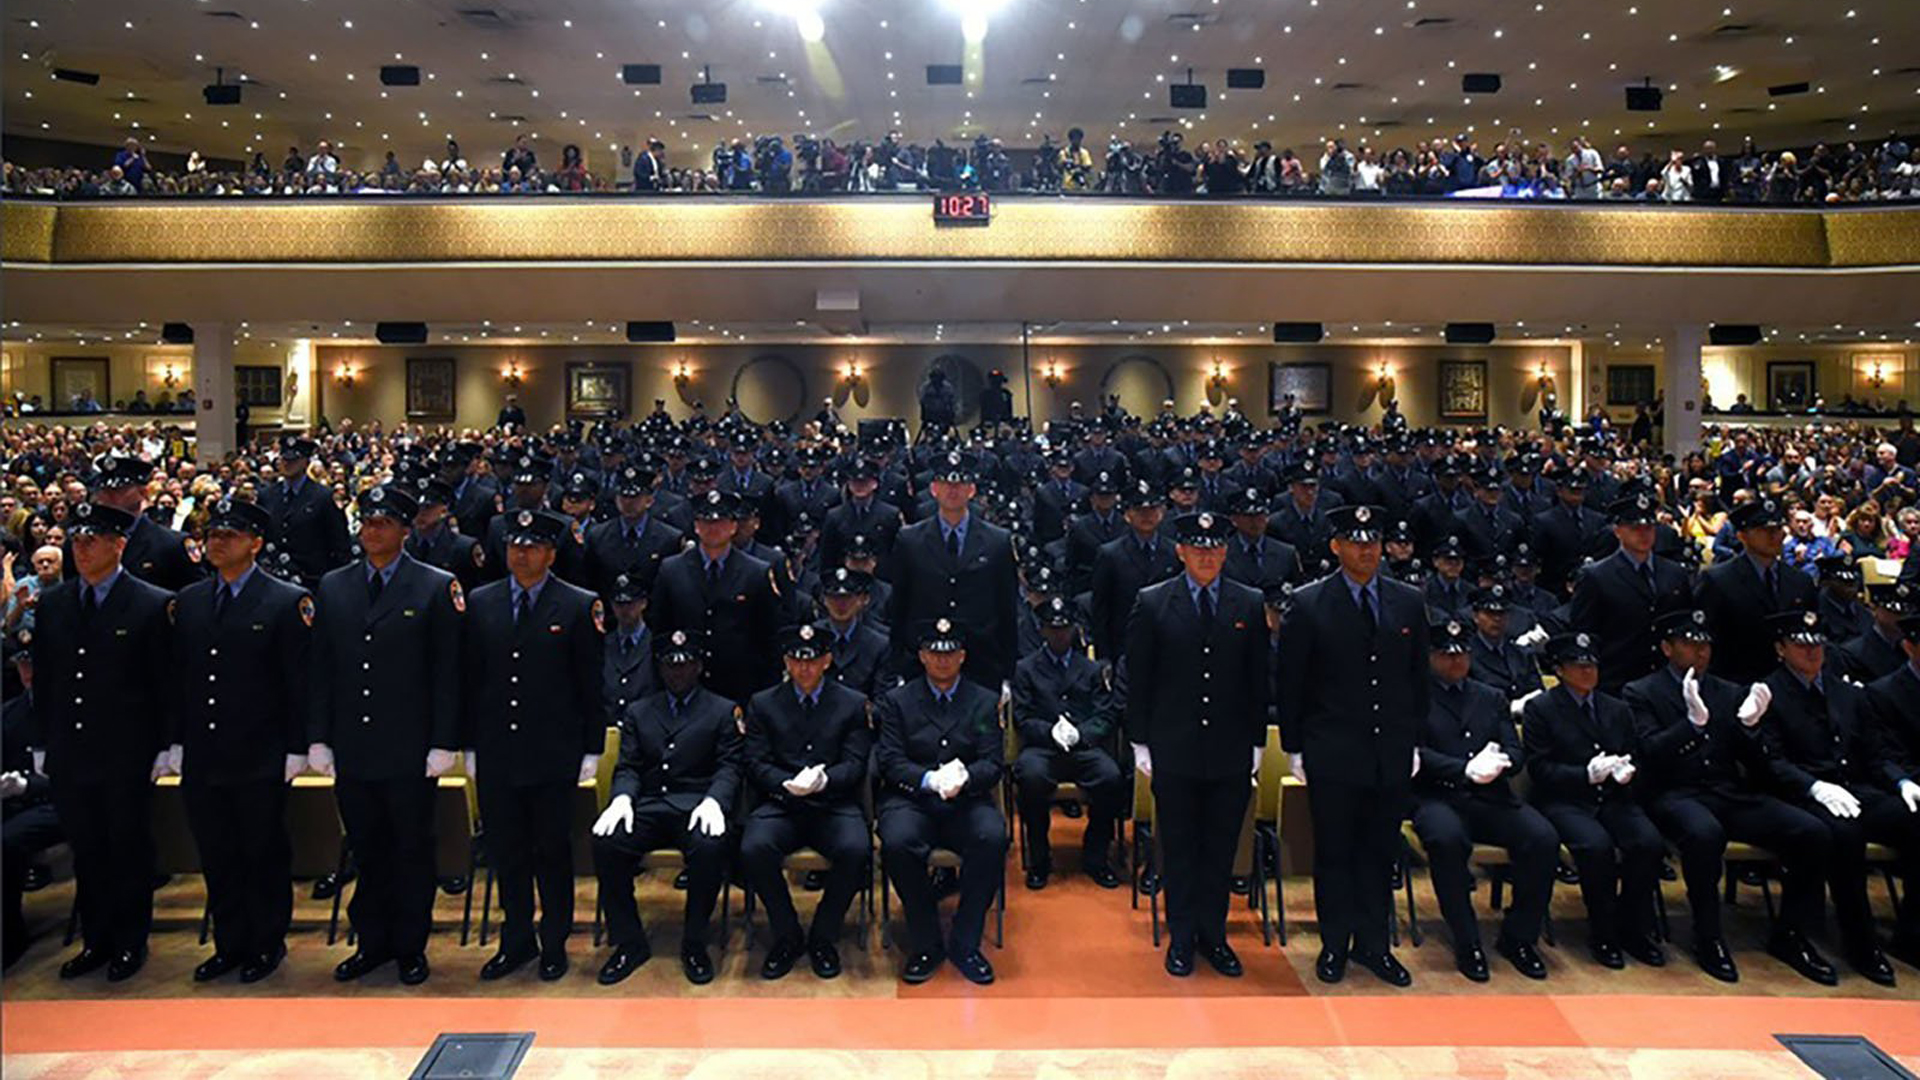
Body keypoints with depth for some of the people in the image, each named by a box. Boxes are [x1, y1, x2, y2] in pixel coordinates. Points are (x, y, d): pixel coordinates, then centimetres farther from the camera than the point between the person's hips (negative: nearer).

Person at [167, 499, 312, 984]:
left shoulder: (288, 601, -7)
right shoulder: (187, 601, 10)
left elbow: (300, 683, -8)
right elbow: (178, 676, 13)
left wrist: (296, 749, -11)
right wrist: (176, 741, 8)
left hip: (260, 761, -5)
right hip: (202, 758, 5)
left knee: (265, 854, 7)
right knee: (216, 857, 13)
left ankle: (267, 944, 21)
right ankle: (230, 944, 26)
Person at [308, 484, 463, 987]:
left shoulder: (437, 587, -3)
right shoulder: (331, 587, 9)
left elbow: (448, 673, -6)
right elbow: (321, 671, 10)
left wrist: (444, 743, -9)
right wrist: (318, 738, 4)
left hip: (411, 751, -3)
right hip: (352, 749, 3)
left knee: (412, 850, 8)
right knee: (366, 850, 13)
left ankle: (411, 946, 22)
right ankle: (372, 942, 27)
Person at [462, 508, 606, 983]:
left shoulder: (580, 606, -3)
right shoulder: (479, 604, 7)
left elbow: (591, 686, -3)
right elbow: (469, 680, 9)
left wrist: (591, 750, -4)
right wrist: (469, 745, 6)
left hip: (554, 756, -3)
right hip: (496, 756, 3)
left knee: (553, 851, 8)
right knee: (506, 852, 12)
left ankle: (554, 944, 23)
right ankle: (516, 940, 27)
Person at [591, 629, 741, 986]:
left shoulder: (723, 711, 14)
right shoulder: (638, 712, 22)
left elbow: (729, 767, 4)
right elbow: (628, 767, 14)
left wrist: (713, 802, -16)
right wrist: (622, 798, -8)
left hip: (695, 806, -3)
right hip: (648, 806, 3)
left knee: (710, 846, -35)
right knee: (605, 842, -27)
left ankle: (694, 943, -13)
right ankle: (629, 942, -9)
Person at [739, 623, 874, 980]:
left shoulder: (854, 704, 10)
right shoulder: (762, 704, 13)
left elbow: (855, 764, 2)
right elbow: (755, 764, 4)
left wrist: (824, 780, -20)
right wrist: (789, 784, -16)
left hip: (834, 804, -1)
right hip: (780, 803, 1)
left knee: (855, 850, -31)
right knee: (753, 849, -29)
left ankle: (823, 937, -5)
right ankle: (787, 936, -5)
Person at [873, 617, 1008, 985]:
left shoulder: (984, 701, 13)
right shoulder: (897, 700, 11)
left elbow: (992, 765, 4)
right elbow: (890, 762, 0)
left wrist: (964, 777, -19)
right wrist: (930, 779, -19)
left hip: (967, 801, 1)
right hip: (911, 801, 0)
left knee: (992, 838, -31)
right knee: (896, 842, -32)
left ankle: (964, 944, -13)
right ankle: (926, 945, -11)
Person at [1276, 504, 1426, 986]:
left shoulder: (1408, 603, 6)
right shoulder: (1309, 604, -5)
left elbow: (1419, 678, 13)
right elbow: (1290, 684, -3)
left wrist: (1413, 740, 10)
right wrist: (1295, 747, -4)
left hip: (1392, 755, 3)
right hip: (1333, 755, -3)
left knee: (1380, 852, 12)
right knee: (1334, 852, 8)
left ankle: (1372, 943, 26)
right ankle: (1334, 945, 22)